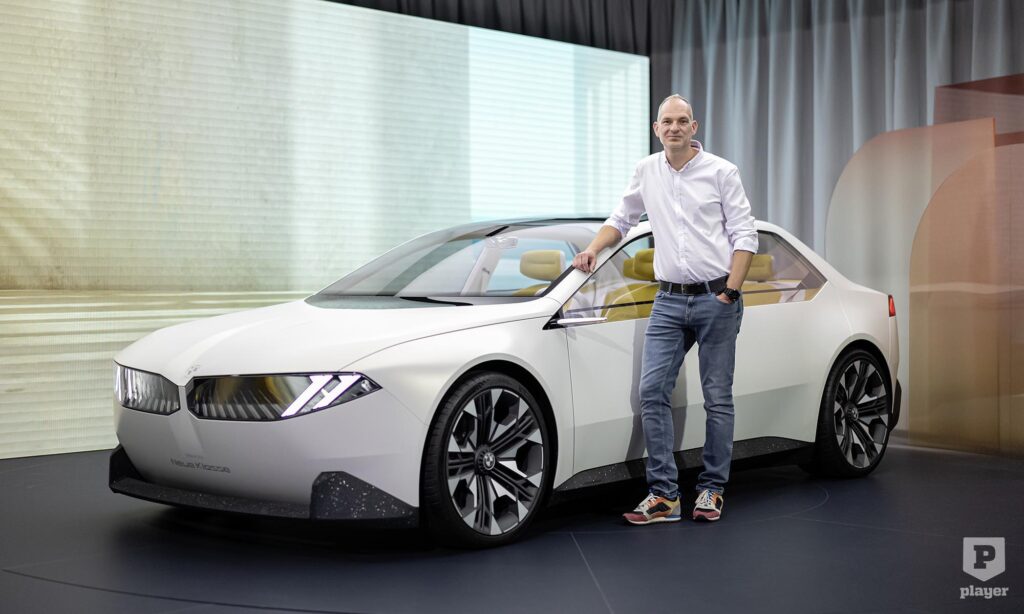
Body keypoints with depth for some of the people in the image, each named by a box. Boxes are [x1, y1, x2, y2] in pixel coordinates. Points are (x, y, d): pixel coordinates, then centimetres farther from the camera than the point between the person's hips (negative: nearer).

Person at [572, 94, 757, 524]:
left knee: (717, 398, 2)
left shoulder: (721, 171, -1)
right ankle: (663, 494, -3)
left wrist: (730, 293, -10)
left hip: (716, 298, -3)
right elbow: (622, 219, 23)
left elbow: (745, 236, -2)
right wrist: (594, 248, 5)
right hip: (669, 300, 4)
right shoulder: (646, 172, 10)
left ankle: (712, 488, 13)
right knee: (652, 391, -7)